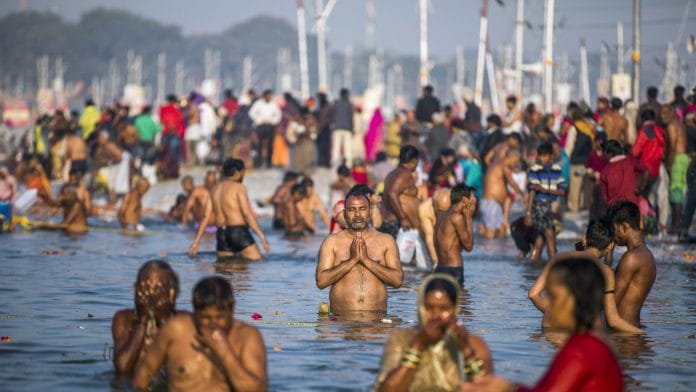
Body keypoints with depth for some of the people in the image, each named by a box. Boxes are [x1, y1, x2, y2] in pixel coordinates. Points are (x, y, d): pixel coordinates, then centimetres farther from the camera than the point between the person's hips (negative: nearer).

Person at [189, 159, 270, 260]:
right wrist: (261, 236, -14)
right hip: (238, 232, -7)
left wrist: (196, 241, 13)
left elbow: (206, 217, 12)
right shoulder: (238, 187, -4)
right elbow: (247, 214, -13)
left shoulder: (215, 189, 15)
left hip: (221, 233, 7)